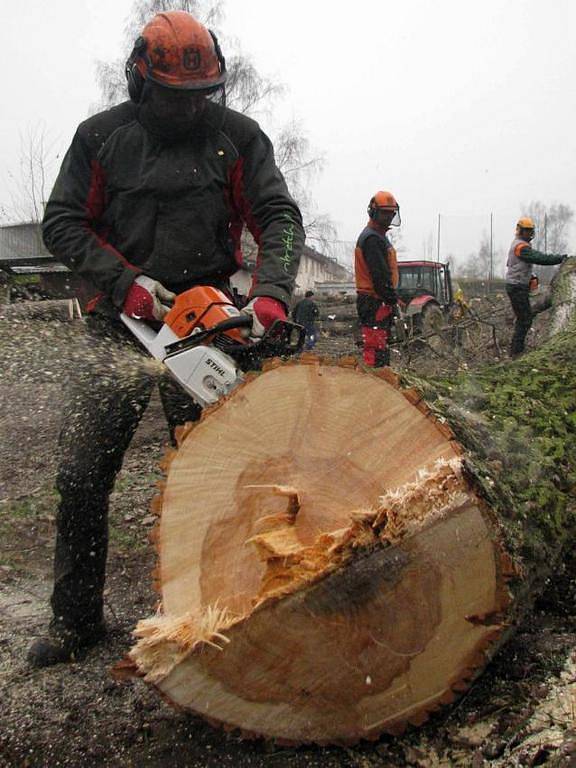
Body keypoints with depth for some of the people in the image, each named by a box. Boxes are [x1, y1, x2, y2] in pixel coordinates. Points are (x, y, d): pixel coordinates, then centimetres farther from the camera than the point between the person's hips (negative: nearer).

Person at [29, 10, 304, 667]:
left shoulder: (237, 136, 4)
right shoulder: (102, 136, 6)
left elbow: (279, 219, -4)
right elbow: (61, 222, 4)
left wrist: (272, 292, -22)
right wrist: (125, 281, -11)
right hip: (120, 321, 1)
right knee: (81, 474, 1)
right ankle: (75, 619, 17)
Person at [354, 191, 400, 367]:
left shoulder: (378, 236, 22)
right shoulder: (372, 238, -13)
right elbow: (379, 275, -20)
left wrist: (392, 298, 20)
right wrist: (392, 299, -18)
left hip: (378, 301, 11)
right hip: (375, 302, -11)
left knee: (381, 344, 15)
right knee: (376, 347, -11)